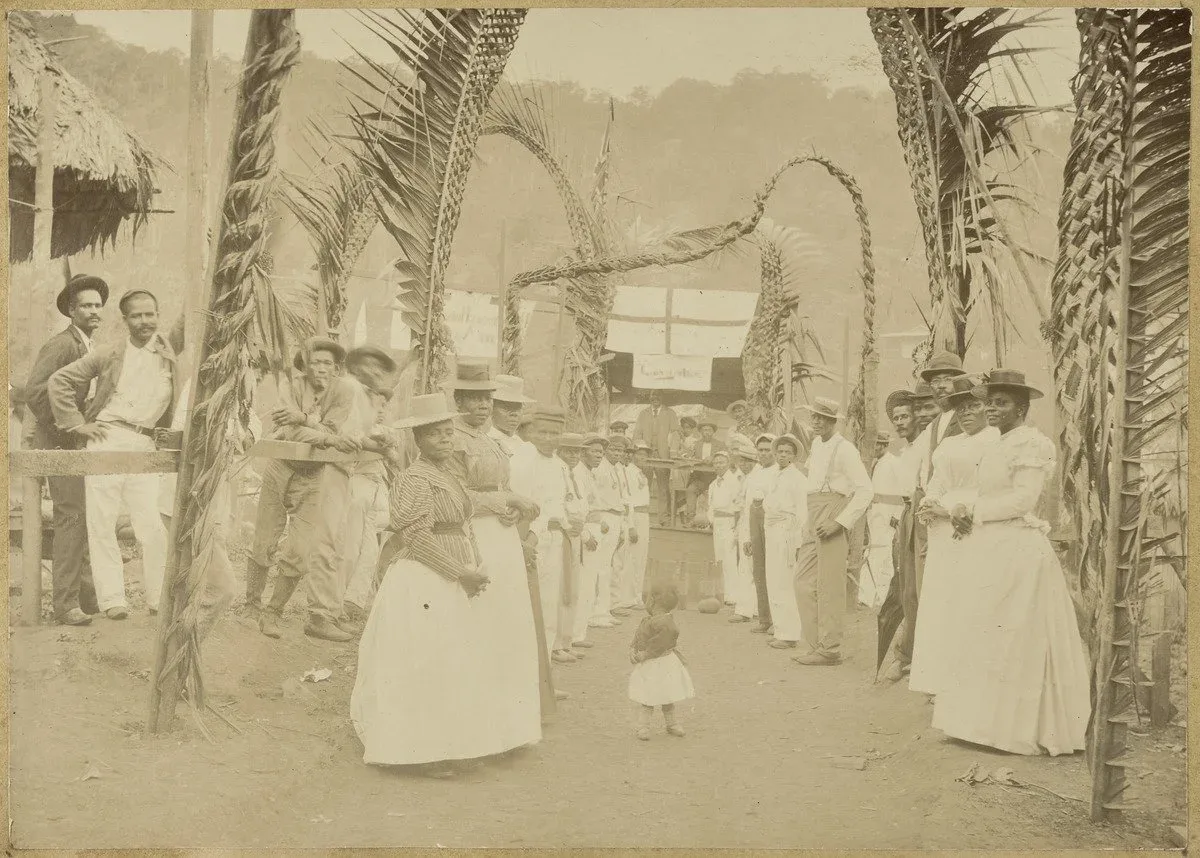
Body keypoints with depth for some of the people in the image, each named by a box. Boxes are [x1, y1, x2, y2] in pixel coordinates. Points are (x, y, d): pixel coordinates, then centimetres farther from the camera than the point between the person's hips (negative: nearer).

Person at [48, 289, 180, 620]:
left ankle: (159, 599, 5)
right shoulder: (108, 356, 7)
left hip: (144, 447, 0)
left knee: (152, 527, -5)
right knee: (101, 524, -1)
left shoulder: (169, 357, 10)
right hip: (106, 442, 0)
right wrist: (77, 423, 2)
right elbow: (58, 382, 8)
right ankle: (111, 599, 4)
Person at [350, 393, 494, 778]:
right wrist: (461, 572, -18)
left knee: (448, 667, 13)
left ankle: (441, 748, 23)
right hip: (422, 583, -9)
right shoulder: (415, 480, -14)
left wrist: (475, 568, 6)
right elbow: (419, 538, -21)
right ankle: (423, 751, 6)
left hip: (448, 586, 10)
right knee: (424, 667, -3)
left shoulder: (450, 477, 15)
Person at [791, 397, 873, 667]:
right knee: (804, 581, 7)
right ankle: (816, 644, 15)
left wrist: (840, 522, -19)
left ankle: (829, 650, 1)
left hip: (833, 514, -8)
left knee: (829, 585, -5)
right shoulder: (816, 445, 16)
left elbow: (865, 490, -14)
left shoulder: (844, 449, -9)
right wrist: (807, 524, 15)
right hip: (813, 520, 8)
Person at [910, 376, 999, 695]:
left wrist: (945, 507, -12)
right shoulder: (948, 445, 20)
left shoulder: (998, 442, -4)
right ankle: (945, 683, 11)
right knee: (940, 606, 5)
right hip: (944, 537, 7)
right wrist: (929, 504, -4)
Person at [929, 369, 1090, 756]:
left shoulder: (1032, 444, -10)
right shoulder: (998, 446, 18)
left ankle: (1015, 726, 2)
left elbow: (1022, 499, -18)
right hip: (992, 549, 9)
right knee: (987, 635, 8)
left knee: (1008, 637, -6)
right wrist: (966, 516, 1)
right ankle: (989, 721, 14)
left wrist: (973, 510, -11)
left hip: (1018, 551, -9)